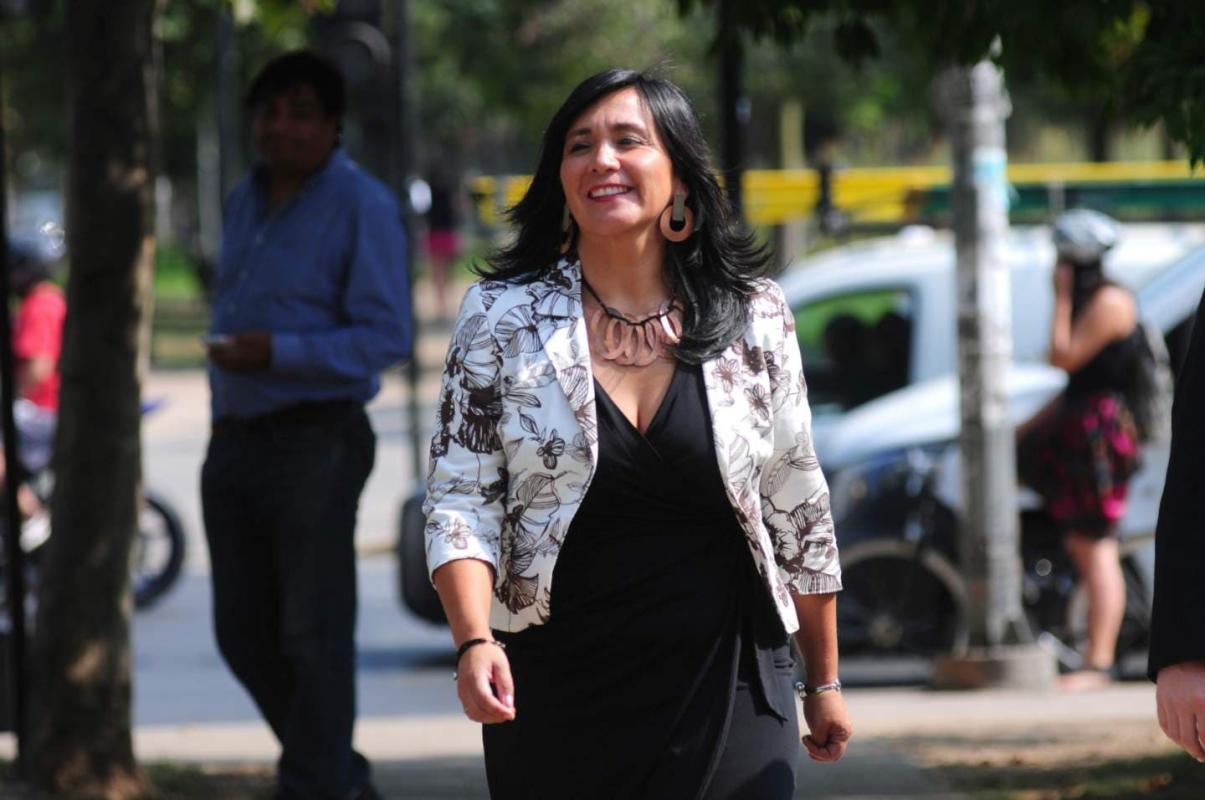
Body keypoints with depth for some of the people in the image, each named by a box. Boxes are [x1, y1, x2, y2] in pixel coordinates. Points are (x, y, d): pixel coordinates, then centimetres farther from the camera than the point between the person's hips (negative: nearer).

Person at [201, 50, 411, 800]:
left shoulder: (363, 206, -9)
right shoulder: (246, 200, 14)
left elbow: (386, 336, -15)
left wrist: (276, 352, -23)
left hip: (316, 443, -8)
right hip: (236, 441, 8)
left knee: (313, 634, -5)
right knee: (246, 632, 10)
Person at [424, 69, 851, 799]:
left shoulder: (753, 318, 3)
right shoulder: (504, 318, 0)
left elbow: (797, 509, 9)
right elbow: (460, 500, -3)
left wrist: (824, 682, 12)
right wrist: (475, 642, -20)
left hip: (725, 699, 0)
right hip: (558, 704, 0)